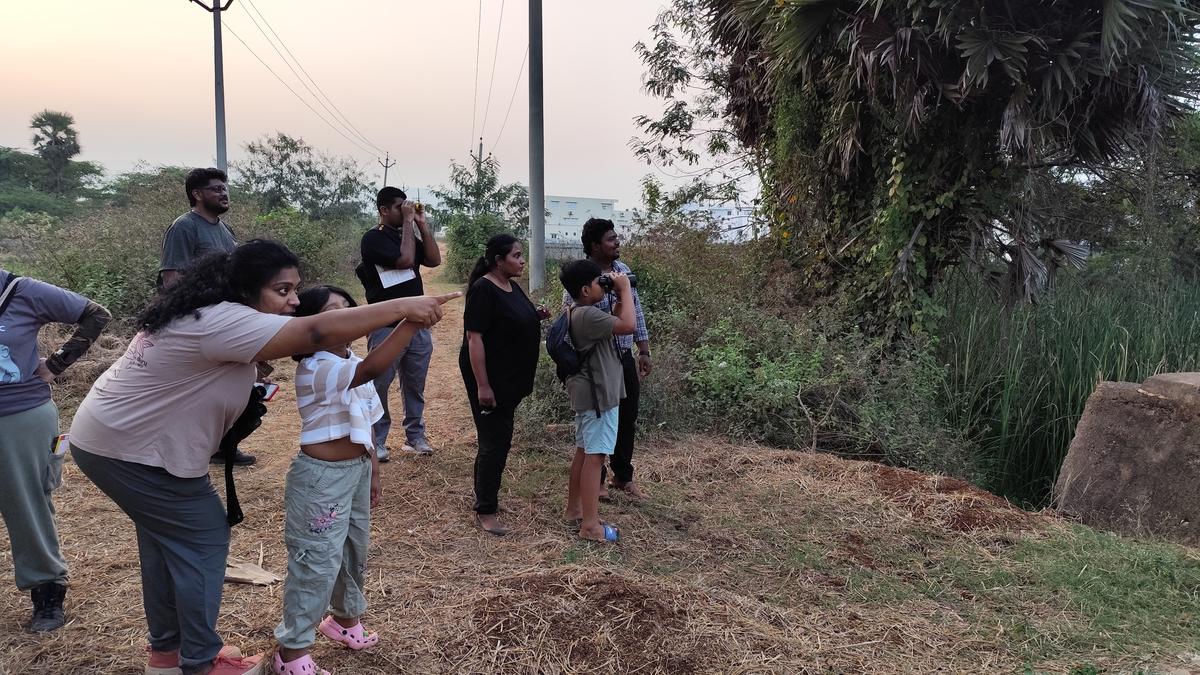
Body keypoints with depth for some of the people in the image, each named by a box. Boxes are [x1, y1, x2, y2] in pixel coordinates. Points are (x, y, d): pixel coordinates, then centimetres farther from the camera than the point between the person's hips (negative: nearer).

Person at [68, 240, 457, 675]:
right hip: (129, 451, -11)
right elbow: (317, 332, -35)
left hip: (112, 435, 11)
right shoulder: (223, 322, -28)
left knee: (167, 537, 19)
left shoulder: (205, 314, 7)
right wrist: (403, 307, -36)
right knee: (203, 540, -2)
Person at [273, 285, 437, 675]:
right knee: (317, 562, -1)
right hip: (322, 476, -9)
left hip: (356, 471, 9)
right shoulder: (315, 369, -24)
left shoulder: (352, 366, 6)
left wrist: (372, 470, 19)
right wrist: (411, 319, -48)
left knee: (354, 550, 23)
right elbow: (372, 368, -43)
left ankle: (346, 619, 45)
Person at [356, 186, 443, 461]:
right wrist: (408, 221, -12)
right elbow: (404, 260, -20)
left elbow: (434, 260, 4)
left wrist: (421, 223, 0)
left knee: (415, 385, 11)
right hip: (387, 327, -6)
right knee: (379, 386, -1)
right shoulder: (373, 238, -7)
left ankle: (415, 436, 20)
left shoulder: (409, 234, 14)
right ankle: (377, 441, 9)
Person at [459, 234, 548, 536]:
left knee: (499, 439, 17)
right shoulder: (483, 290, -18)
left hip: (511, 379, 9)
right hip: (490, 378, -9)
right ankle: (485, 512, 7)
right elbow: (474, 338, -22)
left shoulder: (512, 287, 9)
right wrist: (482, 386, -24)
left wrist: (535, 316, 3)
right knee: (495, 442, -4)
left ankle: (486, 492, 32)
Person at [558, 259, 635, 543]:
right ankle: (590, 525, -4)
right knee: (595, 456, -8)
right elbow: (627, 326, -27)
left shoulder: (578, 312, 10)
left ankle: (574, 508, 29)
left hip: (589, 392, 11)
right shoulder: (587, 314, -22)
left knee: (584, 451, 18)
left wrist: (620, 296, 6)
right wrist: (625, 289, -17)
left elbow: (614, 321, 20)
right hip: (597, 394, -11)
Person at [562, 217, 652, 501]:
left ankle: (623, 477, 30)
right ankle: (596, 480, 24)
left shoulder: (623, 270, 4)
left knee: (627, 419, 14)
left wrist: (644, 351, 10)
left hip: (625, 358, 6)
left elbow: (636, 313, 11)